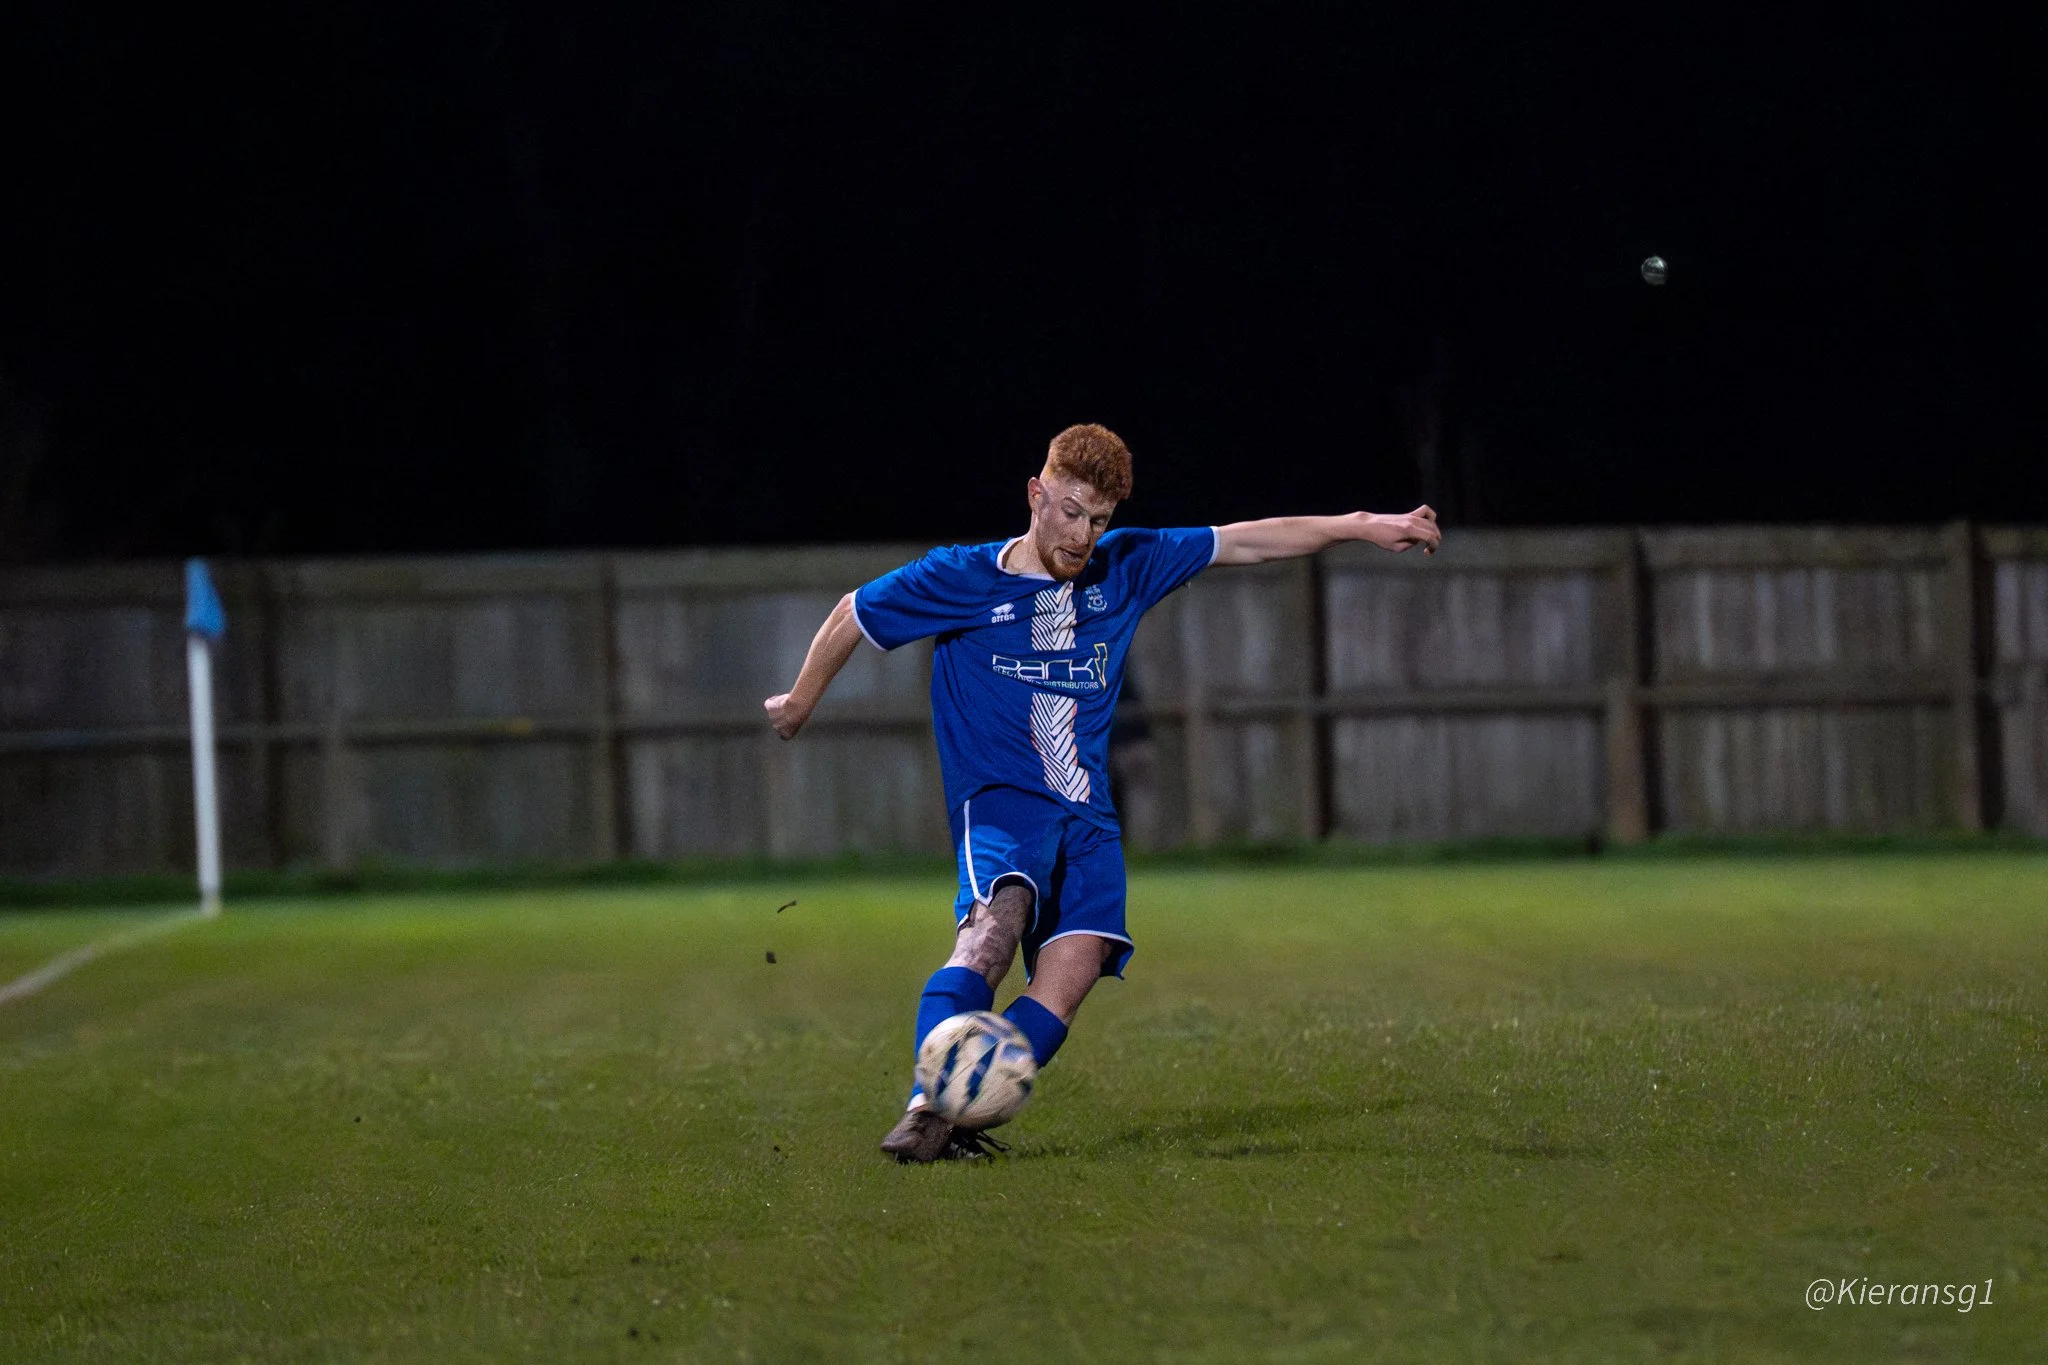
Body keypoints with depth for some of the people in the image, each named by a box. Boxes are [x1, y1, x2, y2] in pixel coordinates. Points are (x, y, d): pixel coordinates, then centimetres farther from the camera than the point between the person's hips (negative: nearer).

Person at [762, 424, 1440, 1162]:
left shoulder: (1125, 567, 10)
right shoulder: (960, 579, -1)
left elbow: (1245, 542, 16)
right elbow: (852, 616, 11)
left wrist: (1361, 525, 16)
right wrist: (799, 703, 23)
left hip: (1086, 816, 4)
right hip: (1000, 798, -4)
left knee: (1072, 971, -20)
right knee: (995, 923, -33)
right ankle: (927, 1105, -41)